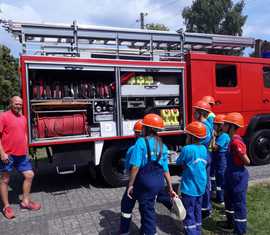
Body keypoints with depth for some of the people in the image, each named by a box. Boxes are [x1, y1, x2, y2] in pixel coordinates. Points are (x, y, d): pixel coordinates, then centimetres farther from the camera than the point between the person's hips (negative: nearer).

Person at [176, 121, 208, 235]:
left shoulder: (187, 149, -19)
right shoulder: (204, 148, 1)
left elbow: (179, 163, -7)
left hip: (189, 187, -7)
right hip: (200, 186, 7)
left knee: (189, 214, 3)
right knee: (197, 211, 20)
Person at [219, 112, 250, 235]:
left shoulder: (236, 142, -25)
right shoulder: (233, 140, 5)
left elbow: (247, 161, -21)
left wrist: (238, 164, -6)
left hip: (238, 176, -10)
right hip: (232, 175, 10)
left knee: (239, 203, 4)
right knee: (228, 198, 22)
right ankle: (231, 223, 40)